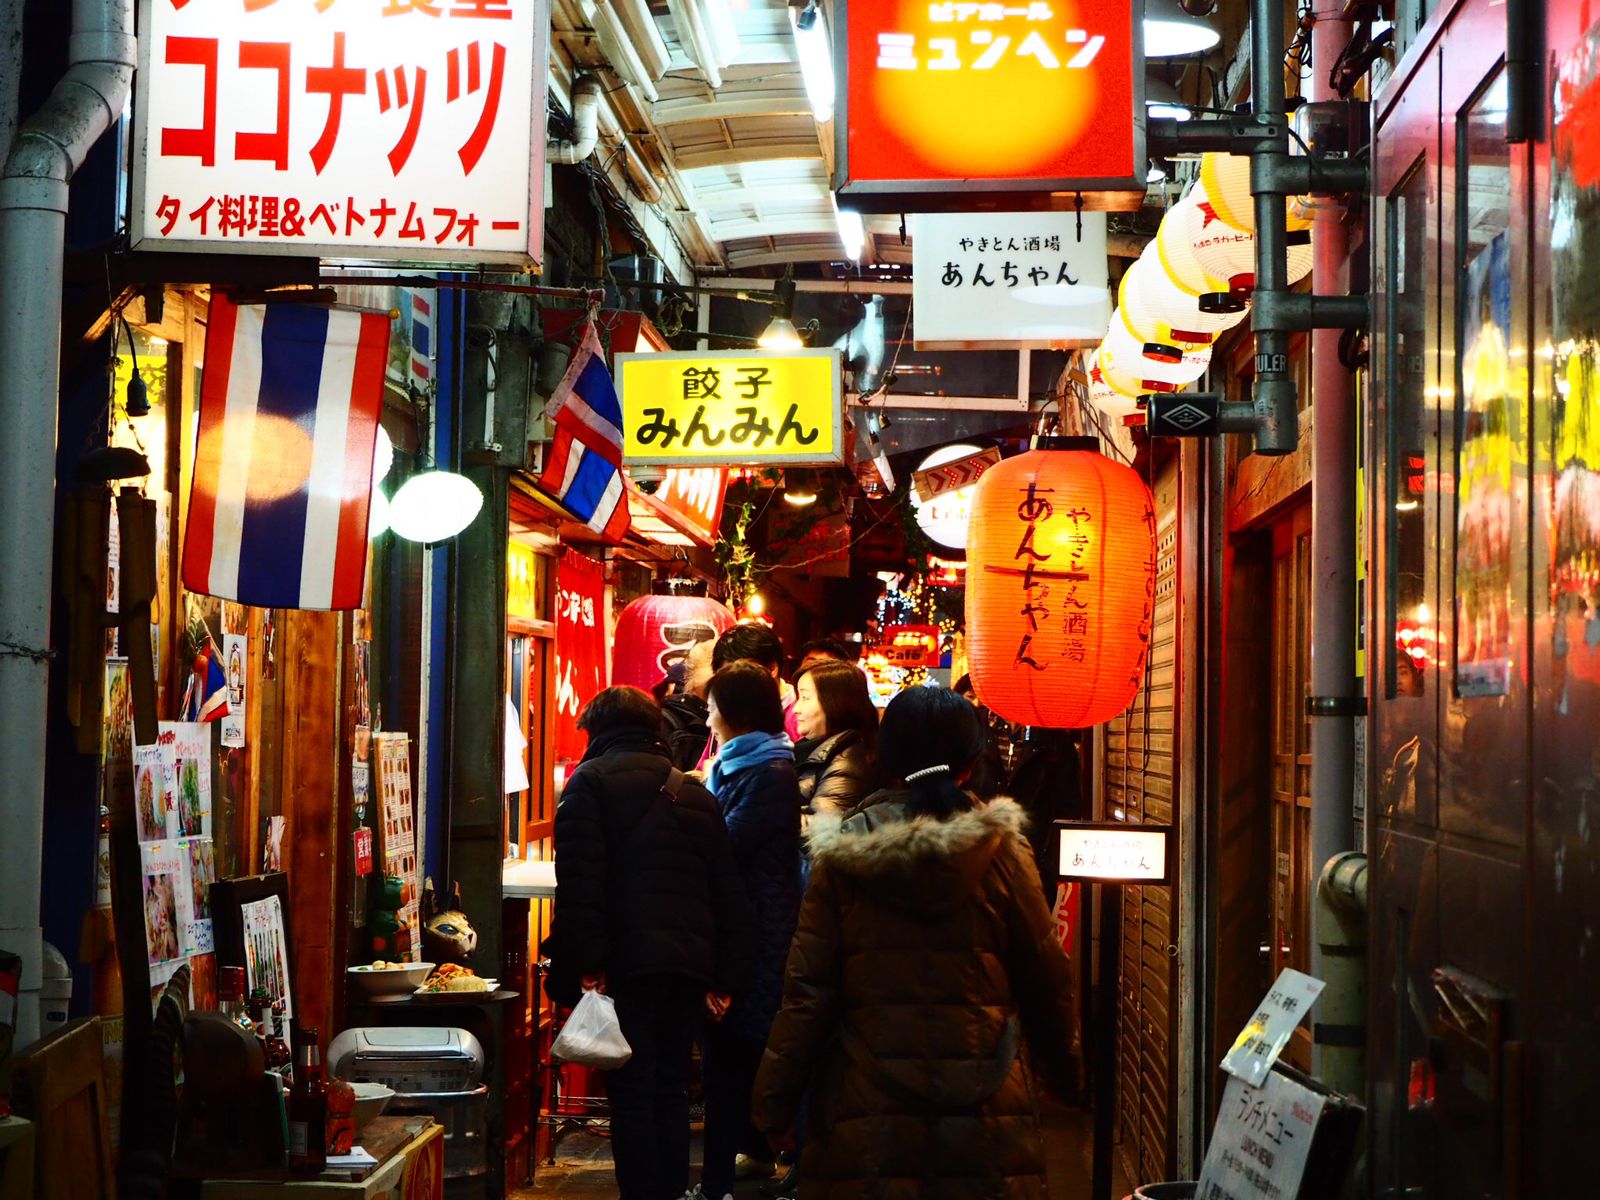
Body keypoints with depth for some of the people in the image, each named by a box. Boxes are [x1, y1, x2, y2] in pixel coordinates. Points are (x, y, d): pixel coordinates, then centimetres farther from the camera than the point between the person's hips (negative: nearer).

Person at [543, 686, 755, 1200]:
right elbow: (728, 892, 16)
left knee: (632, 1095, -4)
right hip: (690, 961, 6)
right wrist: (728, 977, 16)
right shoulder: (696, 793, 19)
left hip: (626, 963, -6)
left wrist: (581, 963, -13)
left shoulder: (591, 781, 1)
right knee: (671, 1090, 13)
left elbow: (580, 882, -11)